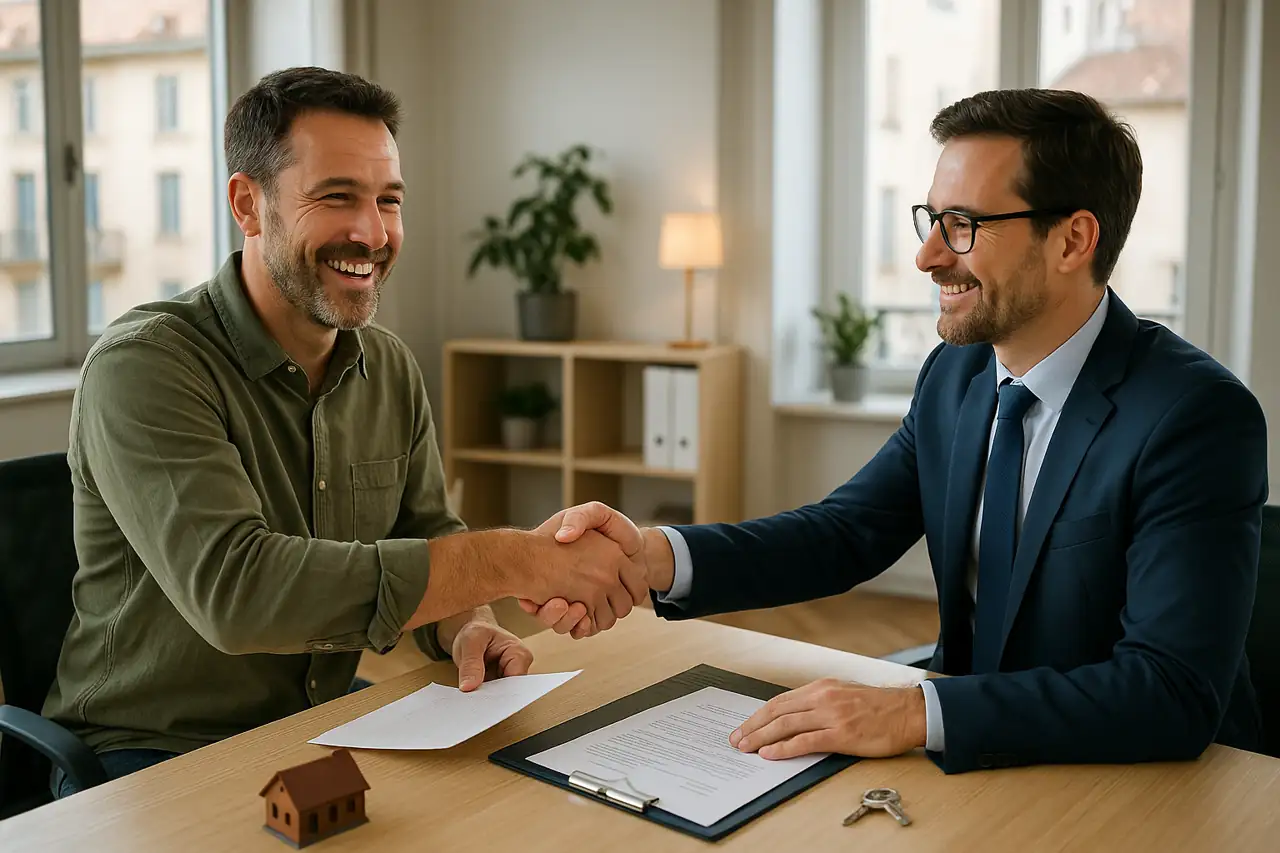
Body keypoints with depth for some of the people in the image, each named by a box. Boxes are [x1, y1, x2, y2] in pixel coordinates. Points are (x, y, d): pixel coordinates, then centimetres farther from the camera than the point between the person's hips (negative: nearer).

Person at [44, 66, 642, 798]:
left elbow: (428, 538, 8)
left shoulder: (391, 367, 3)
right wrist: (510, 560, -35)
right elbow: (232, 588, -34)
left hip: (326, 724, 7)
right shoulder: (142, 368, -20)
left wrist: (469, 628, -17)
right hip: (153, 757, -6)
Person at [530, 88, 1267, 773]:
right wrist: (656, 558, -19)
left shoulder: (1201, 417, -21)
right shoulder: (956, 374, 1)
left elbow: (1175, 695, -27)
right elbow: (847, 532, -2)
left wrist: (912, 714, -34)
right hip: (984, 755, 6)